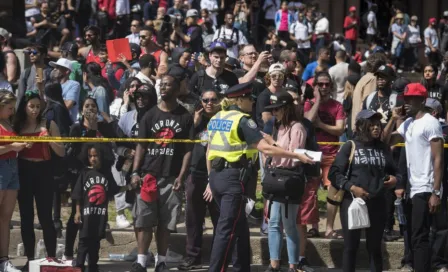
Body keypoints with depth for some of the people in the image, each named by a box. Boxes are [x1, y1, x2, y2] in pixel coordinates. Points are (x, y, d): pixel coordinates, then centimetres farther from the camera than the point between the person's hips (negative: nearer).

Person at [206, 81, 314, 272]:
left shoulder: (216, 119, 12)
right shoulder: (243, 121, -11)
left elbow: (210, 151, 17)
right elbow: (266, 149, -18)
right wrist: (298, 156, -13)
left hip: (216, 175, 8)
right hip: (234, 178, -8)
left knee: (239, 224, 18)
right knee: (226, 228, -7)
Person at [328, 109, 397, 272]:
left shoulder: (384, 148, 10)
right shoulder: (350, 147, -1)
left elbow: (392, 171, 22)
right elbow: (334, 173, -5)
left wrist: (393, 179, -1)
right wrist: (351, 187, -17)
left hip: (377, 203, 3)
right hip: (352, 201, -3)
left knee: (375, 247, 8)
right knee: (351, 246, 3)